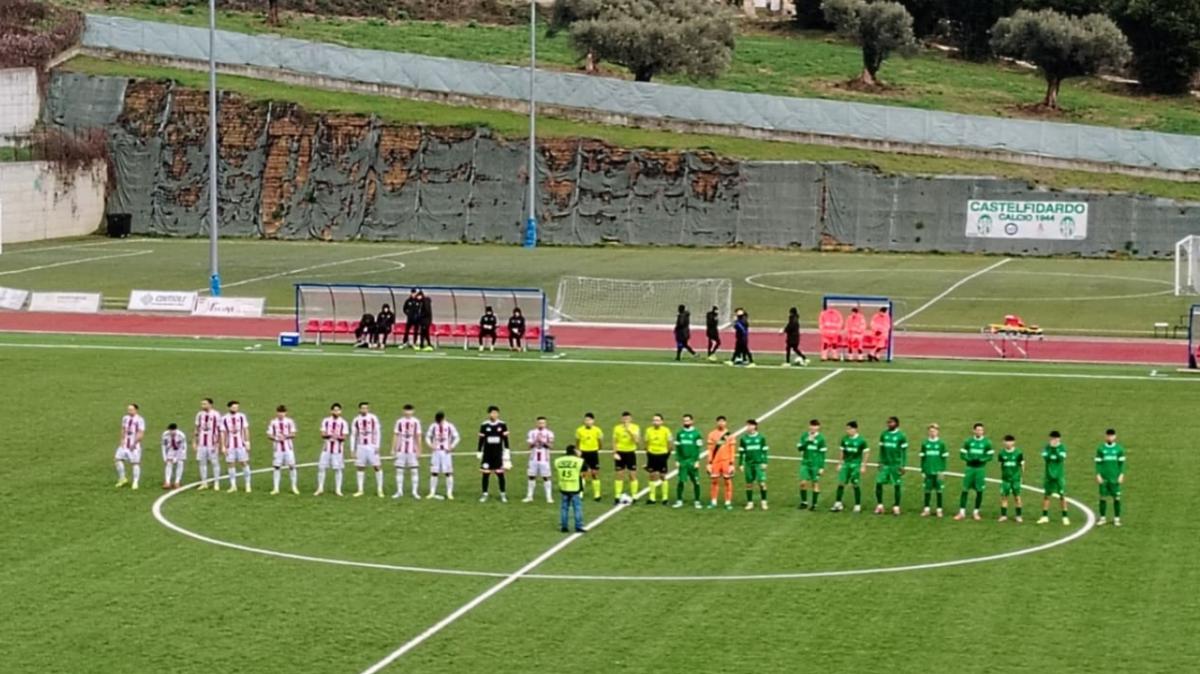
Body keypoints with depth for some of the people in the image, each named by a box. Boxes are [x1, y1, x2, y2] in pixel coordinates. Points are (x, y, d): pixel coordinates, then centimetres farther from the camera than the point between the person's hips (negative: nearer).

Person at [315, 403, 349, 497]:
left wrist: (337, 437, -25)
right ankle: (320, 488, 12)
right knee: (321, 468, 0)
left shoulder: (343, 423, 0)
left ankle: (338, 489, 9)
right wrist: (330, 435, -21)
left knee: (338, 469, 0)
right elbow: (323, 434, -1)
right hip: (326, 448, 2)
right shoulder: (326, 421, 5)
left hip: (338, 449, -2)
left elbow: (344, 437, -3)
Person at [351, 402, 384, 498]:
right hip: (361, 447, 3)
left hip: (372, 446, -3)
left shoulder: (373, 418, -2)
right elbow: (353, 435, 11)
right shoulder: (356, 420, 6)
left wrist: (377, 446, -8)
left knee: (377, 467, -7)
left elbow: (378, 433, -1)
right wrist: (352, 449, 7)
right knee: (360, 467, 4)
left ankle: (380, 490, -2)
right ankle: (360, 490, 11)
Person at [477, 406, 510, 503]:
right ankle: (484, 494, 10)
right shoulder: (484, 425, 0)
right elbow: (481, 440, 4)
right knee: (485, 474, 1)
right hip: (487, 454, 0)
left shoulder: (502, 425, 0)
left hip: (498, 454, 0)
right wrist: (479, 453, 3)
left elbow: (505, 440, 4)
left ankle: (503, 495, 8)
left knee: (500, 474, 0)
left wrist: (506, 453, 1)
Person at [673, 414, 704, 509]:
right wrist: (677, 460, 5)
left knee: (696, 482, 1)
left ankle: (697, 501, 9)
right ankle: (679, 501, 9)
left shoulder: (696, 433, -1)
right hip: (682, 461, 2)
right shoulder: (679, 433, 8)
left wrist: (697, 461, -9)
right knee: (680, 481, 1)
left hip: (692, 461, -2)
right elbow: (677, 448, 11)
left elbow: (698, 448, -2)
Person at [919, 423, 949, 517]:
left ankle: (939, 510, 11)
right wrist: (922, 471, 4)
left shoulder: (941, 443, -2)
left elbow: (944, 457, 0)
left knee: (938, 490, 3)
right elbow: (922, 458, 7)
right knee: (927, 490, 5)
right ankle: (926, 509, 13)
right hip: (927, 471, 1)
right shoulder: (925, 443, 3)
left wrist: (942, 471, -5)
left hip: (937, 471, -1)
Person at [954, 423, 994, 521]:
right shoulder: (968, 441, 3)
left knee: (979, 491, 2)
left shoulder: (987, 442, 0)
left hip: (980, 469, 0)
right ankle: (962, 512, 4)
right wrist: (970, 459, -15)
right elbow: (962, 454, 4)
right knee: (965, 490, -2)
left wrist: (981, 460, -16)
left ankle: (976, 513, 14)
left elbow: (990, 456, 0)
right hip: (970, 468, 0)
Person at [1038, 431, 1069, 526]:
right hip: (1048, 475, 2)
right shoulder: (1047, 447, 1)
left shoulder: (1062, 447, -4)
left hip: (1059, 475, -2)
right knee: (1046, 495, 6)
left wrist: (1056, 450, -25)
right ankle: (1045, 516, 16)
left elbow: (1061, 458, -17)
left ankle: (1065, 517, 4)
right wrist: (1050, 448, -21)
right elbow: (1045, 458, -12)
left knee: (1062, 496, -2)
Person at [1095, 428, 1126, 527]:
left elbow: (1122, 463, 6)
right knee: (1103, 497, 2)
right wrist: (1098, 475, -3)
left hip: (1115, 478, 0)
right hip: (1104, 477, 0)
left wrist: (1121, 475, -1)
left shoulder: (1119, 449, 3)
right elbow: (1098, 462, 4)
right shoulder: (1100, 449, 3)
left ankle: (1116, 518, 8)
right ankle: (1103, 517, 13)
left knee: (1116, 497, 0)